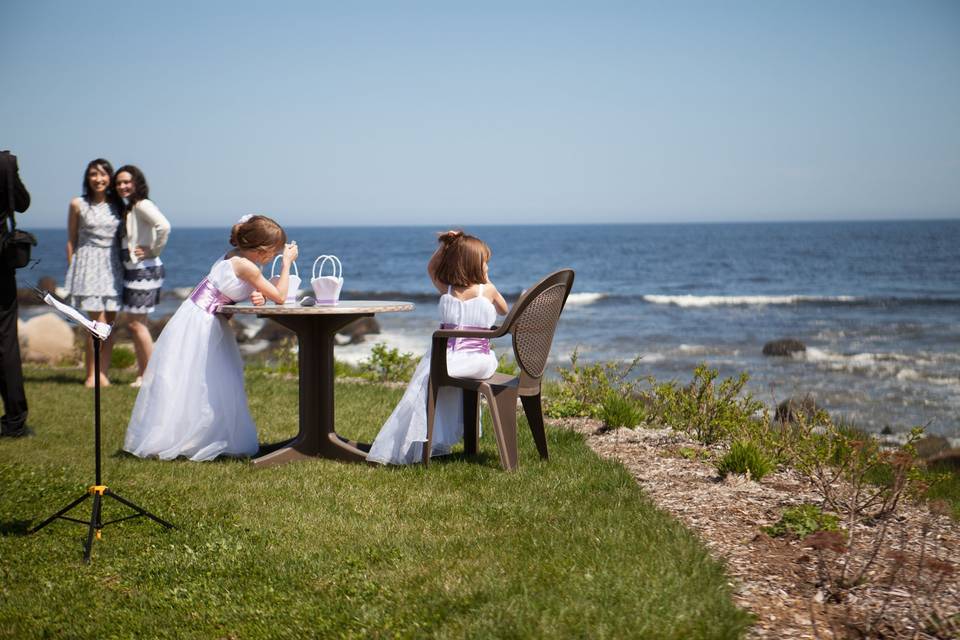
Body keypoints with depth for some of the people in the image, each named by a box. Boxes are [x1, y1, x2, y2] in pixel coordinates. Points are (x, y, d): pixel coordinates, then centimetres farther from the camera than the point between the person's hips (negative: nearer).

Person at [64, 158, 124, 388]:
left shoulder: (117, 205, 8)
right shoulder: (78, 205, 0)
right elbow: (71, 240, 5)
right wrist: (72, 271, 1)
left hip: (113, 266, 3)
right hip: (89, 264, -3)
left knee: (110, 322, 1)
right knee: (97, 322, -9)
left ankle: (103, 373, 7)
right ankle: (91, 374, 1)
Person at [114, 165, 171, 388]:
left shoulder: (142, 205, -13)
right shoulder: (126, 209, 15)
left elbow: (163, 226, -29)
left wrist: (153, 250, -20)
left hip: (145, 270, -10)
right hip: (131, 270, 10)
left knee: (136, 323, -8)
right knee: (133, 323, 11)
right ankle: (142, 373, 17)